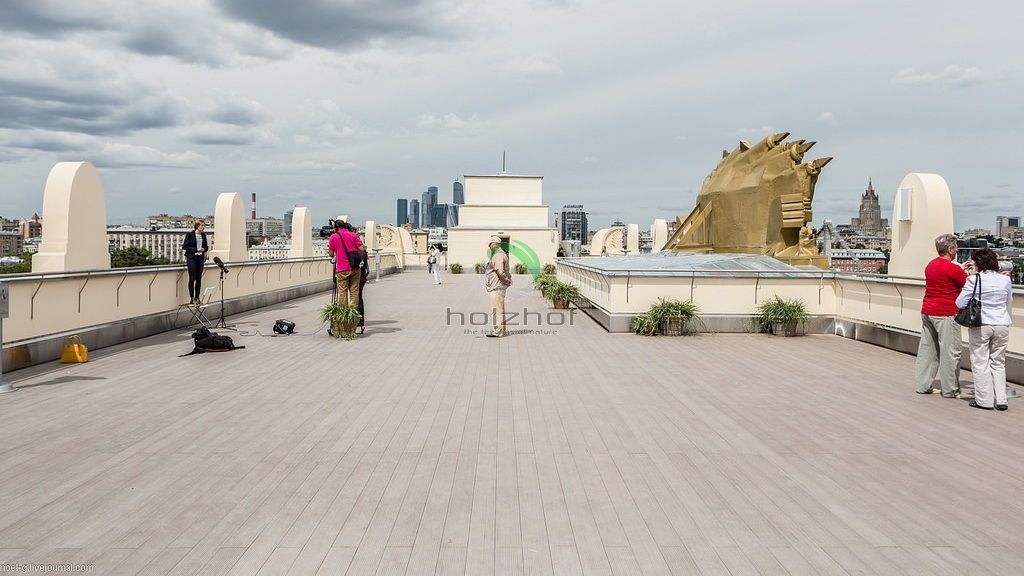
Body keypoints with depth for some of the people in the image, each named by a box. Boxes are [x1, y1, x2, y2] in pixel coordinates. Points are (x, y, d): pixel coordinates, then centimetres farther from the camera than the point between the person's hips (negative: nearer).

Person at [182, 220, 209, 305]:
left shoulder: (203, 235, 8)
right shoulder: (190, 234, -7)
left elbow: (206, 246, 16)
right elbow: (184, 246, -9)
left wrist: (203, 249, -7)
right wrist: (196, 249, -17)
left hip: (200, 258, 5)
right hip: (191, 258, -5)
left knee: (199, 279, 6)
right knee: (192, 278, -4)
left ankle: (197, 298, 13)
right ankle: (191, 298, 4)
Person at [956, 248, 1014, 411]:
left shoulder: (974, 279, -10)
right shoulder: (1006, 280, 2)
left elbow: (960, 303, -8)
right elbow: (1009, 304, 14)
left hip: (980, 325, -4)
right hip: (1002, 325, 4)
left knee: (980, 362, 5)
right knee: (998, 362, 14)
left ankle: (984, 400, 6)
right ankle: (1001, 400, 11)